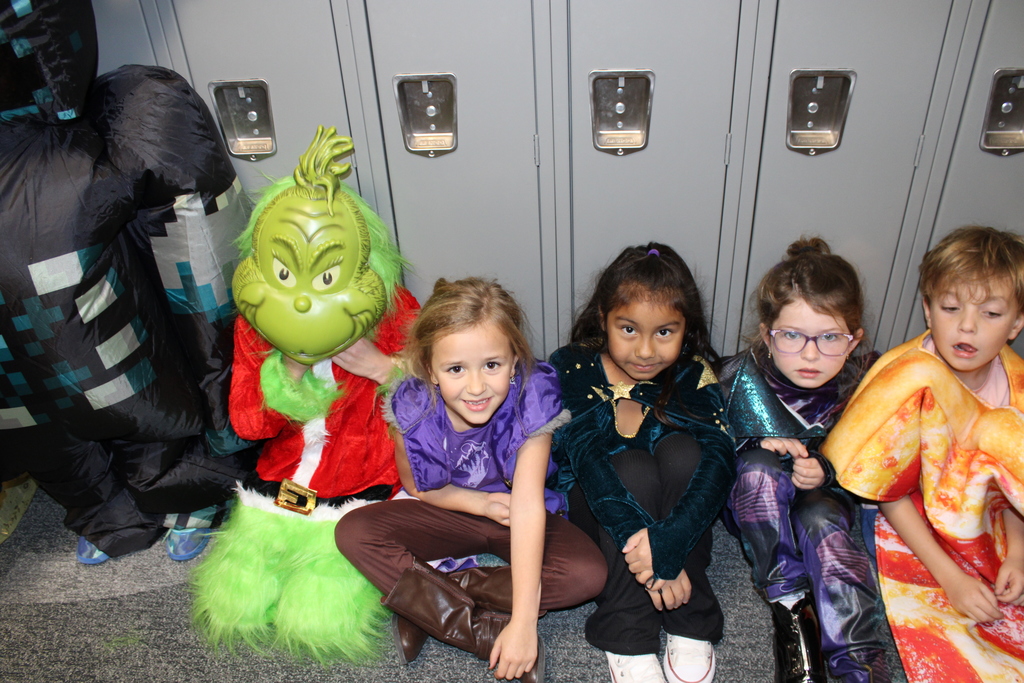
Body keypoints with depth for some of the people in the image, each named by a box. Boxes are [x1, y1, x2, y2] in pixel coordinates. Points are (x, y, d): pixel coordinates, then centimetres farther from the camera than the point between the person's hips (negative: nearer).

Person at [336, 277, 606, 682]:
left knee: (588, 573, -27)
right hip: (450, 513, 2)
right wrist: (481, 503, -20)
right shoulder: (413, 408, -23)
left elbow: (526, 508, -33)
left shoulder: (530, 402, -30)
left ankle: (426, 605, -17)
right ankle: (487, 634, -23)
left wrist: (523, 624, -35)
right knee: (352, 532, -20)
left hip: (517, 522, -1)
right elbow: (417, 485, -4)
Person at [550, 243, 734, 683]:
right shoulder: (573, 369, -17)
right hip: (591, 509, -1)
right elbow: (588, 459, -29)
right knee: (634, 467, -32)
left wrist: (666, 542, -42)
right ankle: (627, 637, -19)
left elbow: (718, 461, -26)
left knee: (681, 450, -28)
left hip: (668, 510, 2)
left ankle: (690, 623, -18)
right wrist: (642, 542, -41)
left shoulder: (693, 375, -13)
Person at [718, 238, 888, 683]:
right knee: (760, 469, -33)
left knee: (820, 522, -33)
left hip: (825, 497, 1)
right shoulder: (739, 378, -19)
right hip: (755, 506, 0)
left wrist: (827, 472, -25)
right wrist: (757, 449, -27)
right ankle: (790, 603, -25)